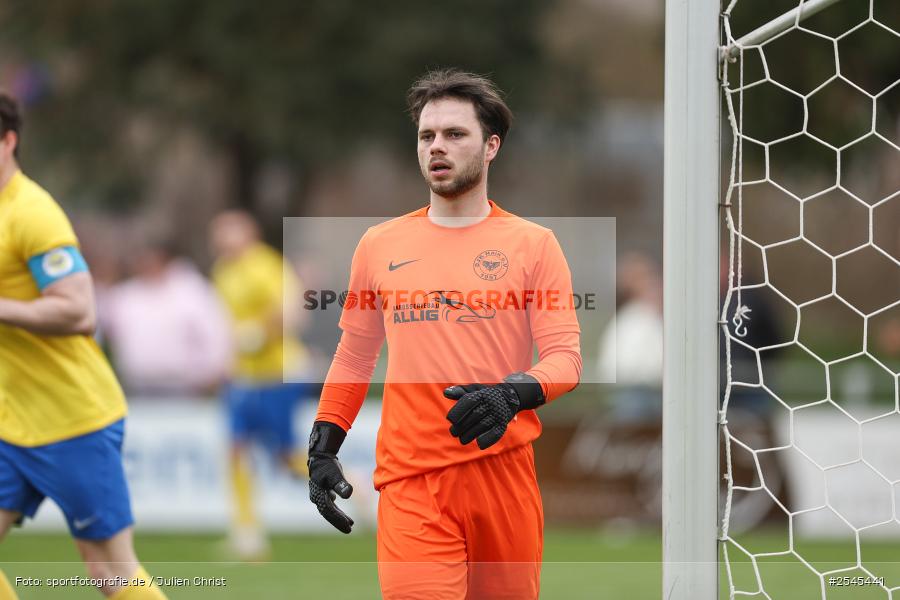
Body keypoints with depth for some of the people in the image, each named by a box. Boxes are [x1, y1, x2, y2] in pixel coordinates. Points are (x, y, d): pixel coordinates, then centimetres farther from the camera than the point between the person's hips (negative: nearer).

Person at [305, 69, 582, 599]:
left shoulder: (532, 244, 4)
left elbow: (566, 356, -2)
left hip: (504, 470, 0)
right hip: (411, 481, 0)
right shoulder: (380, 245, 11)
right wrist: (323, 450, 11)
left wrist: (512, 395, -22)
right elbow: (354, 358, 19)